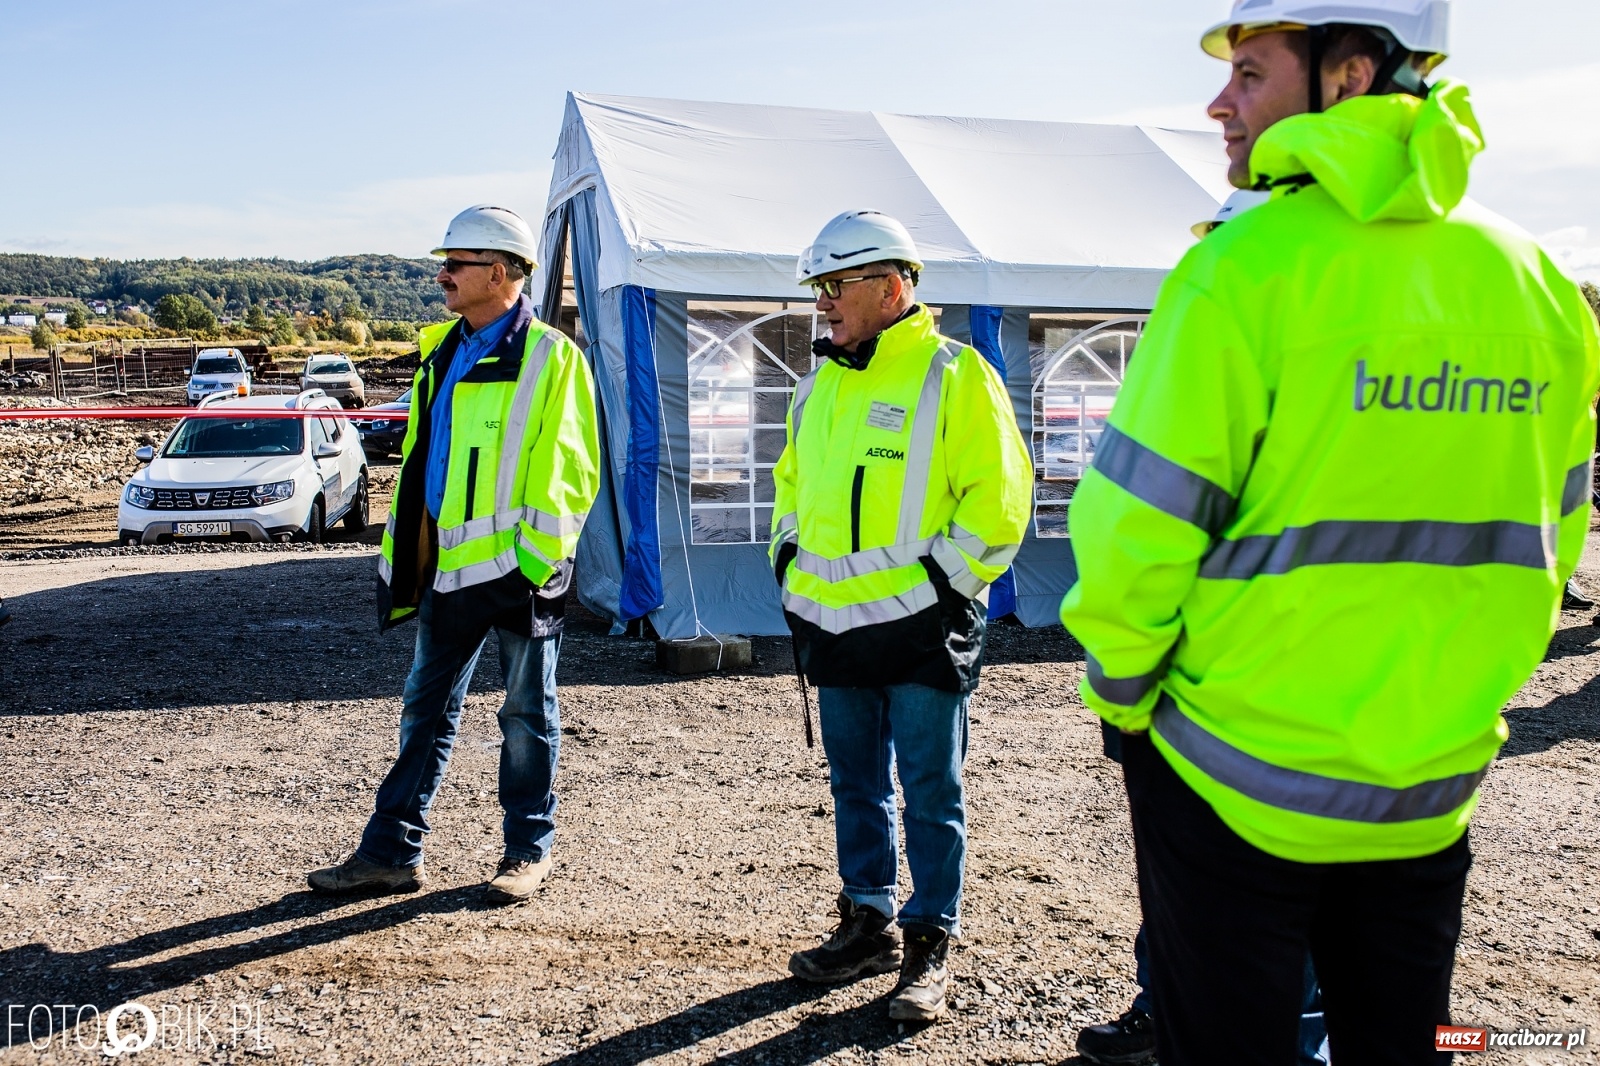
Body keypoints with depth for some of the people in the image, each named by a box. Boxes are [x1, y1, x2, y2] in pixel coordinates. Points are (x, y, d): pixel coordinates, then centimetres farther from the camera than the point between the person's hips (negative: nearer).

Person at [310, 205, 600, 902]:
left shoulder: (550, 357, -9)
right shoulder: (443, 353, 13)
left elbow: (568, 470, -12)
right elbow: (419, 462, 17)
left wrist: (539, 561, -17)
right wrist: (400, 557, 13)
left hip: (514, 569, -7)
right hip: (448, 565, 7)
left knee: (527, 712, 7)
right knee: (426, 709, 11)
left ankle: (529, 850, 21)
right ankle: (391, 851, 20)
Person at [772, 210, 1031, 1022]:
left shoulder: (954, 374, -8)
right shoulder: (820, 385, 14)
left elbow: (997, 496, -11)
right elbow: (793, 481, 25)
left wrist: (947, 582, -13)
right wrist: (789, 561, 14)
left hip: (920, 628, -7)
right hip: (834, 623, 7)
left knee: (929, 792, 3)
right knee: (855, 785, 16)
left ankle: (930, 945, 17)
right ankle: (869, 924, 31)